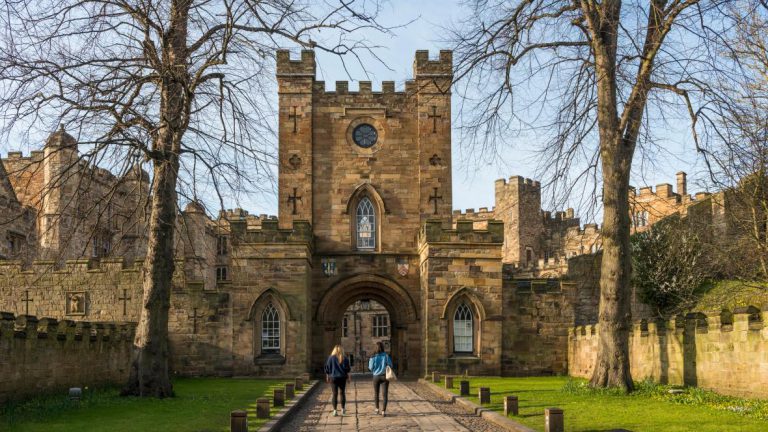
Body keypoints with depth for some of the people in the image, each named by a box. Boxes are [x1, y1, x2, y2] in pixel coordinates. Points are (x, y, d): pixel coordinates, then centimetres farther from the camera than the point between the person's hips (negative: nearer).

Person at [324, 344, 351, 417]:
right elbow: (347, 369, -2)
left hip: (333, 378, -1)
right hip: (342, 378, 1)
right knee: (342, 393, 15)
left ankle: (335, 410, -6)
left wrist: (327, 377, 11)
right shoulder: (344, 358, -2)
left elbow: (327, 369, 0)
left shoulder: (331, 358, -3)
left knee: (335, 394, 1)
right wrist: (348, 376, 9)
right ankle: (343, 409, 20)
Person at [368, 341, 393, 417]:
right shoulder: (386, 356, -8)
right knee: (385, 394, 0)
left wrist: (369, 361, 13)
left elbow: (371, 367, -4)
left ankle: (377, 409, 32)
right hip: (385, 376, -1)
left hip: (376, 376, 1)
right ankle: (383, 411, -9)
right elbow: (390, 365, -5)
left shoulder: (373, 357, -8)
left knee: (376, 393, 20)